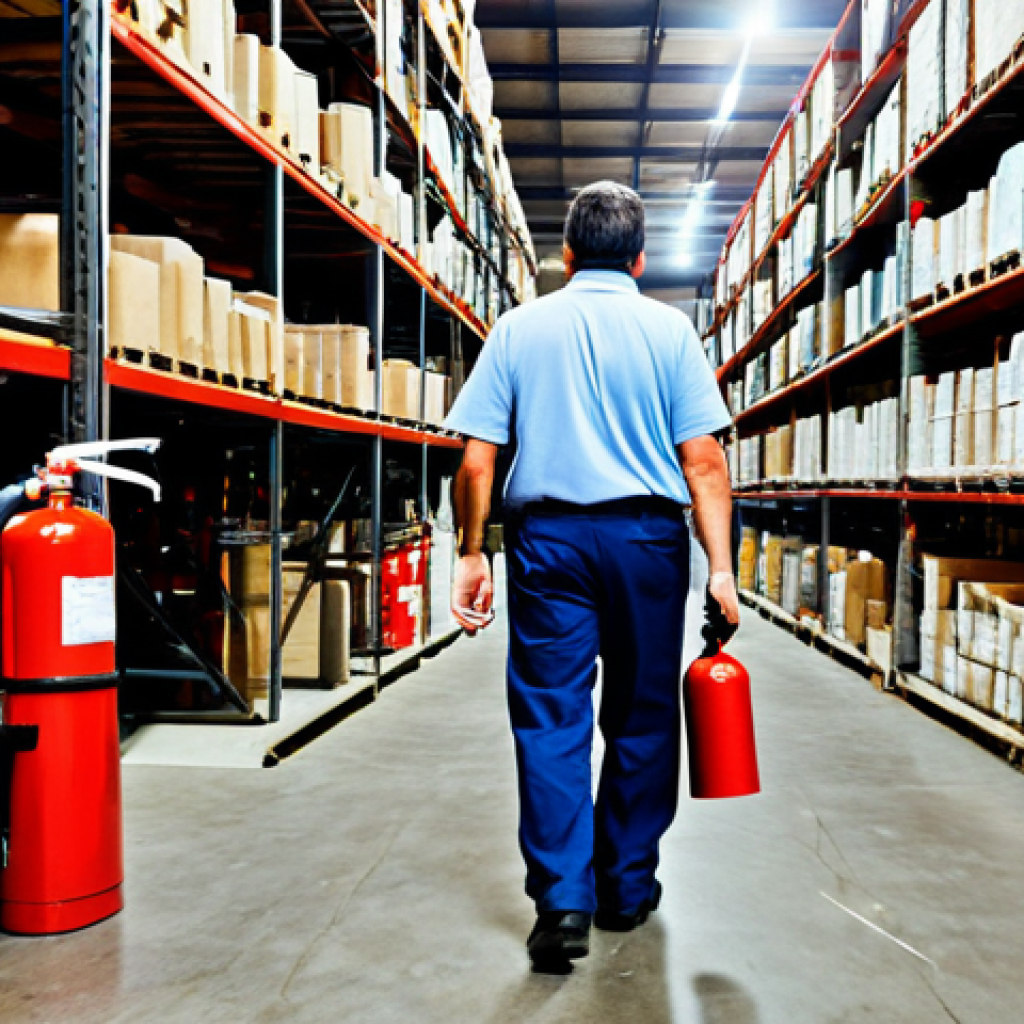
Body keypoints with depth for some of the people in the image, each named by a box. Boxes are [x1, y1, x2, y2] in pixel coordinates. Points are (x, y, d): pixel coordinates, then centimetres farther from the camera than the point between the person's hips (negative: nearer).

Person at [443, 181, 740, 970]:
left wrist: (472, 556, 9)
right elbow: (703, 459, -4)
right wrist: (720, 567, -3)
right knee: (641, 718, 12)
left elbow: (476, 460, 1)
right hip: (647, 534, 0)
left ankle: (562, 900, -3)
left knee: (550, 719, 4)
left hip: (547, 535, 0)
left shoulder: (520, 327, 6)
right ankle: (626, 889, 24)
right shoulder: (669, 328, 4)